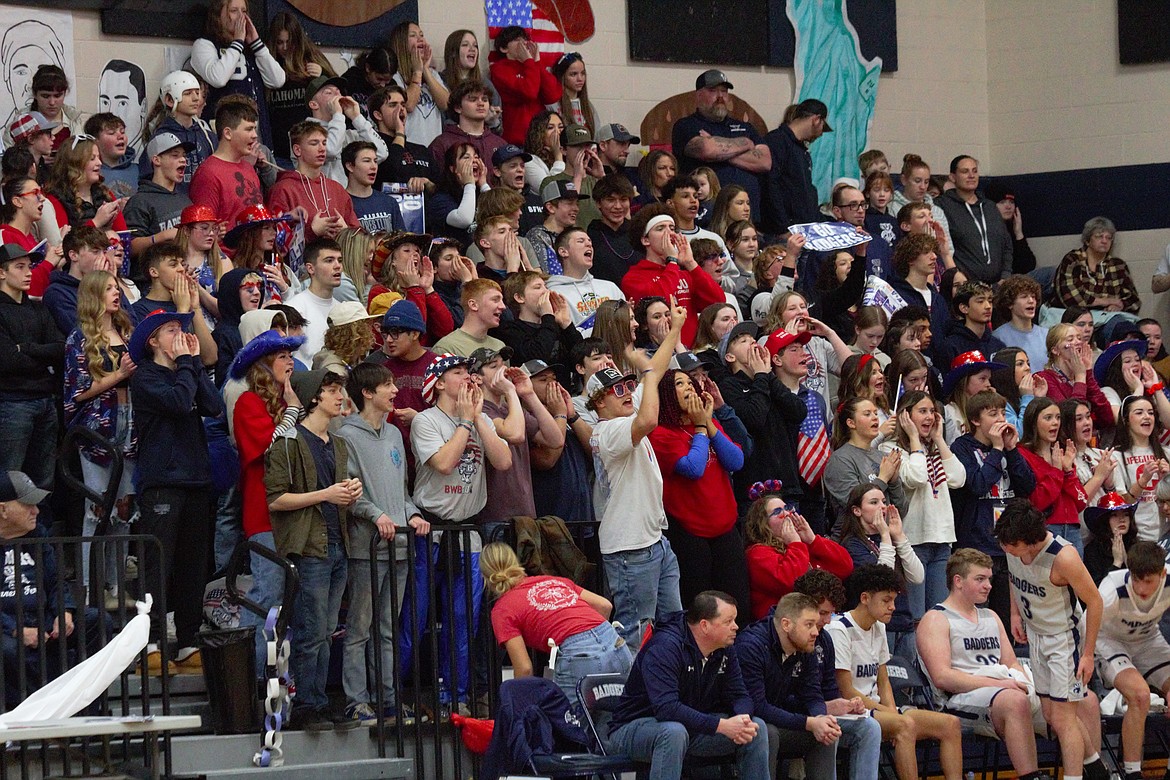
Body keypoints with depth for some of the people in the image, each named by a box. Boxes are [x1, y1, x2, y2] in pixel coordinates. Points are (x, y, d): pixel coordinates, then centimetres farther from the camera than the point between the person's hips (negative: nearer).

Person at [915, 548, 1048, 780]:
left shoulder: (990, 617, 28)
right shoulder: (936, 620, 3)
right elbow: (942, 677, -10)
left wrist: (1024, 684, -1)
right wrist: (996, 683, -16)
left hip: (1008, 690, 7)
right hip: (961, 699, -7)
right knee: (1015, 701, -40)